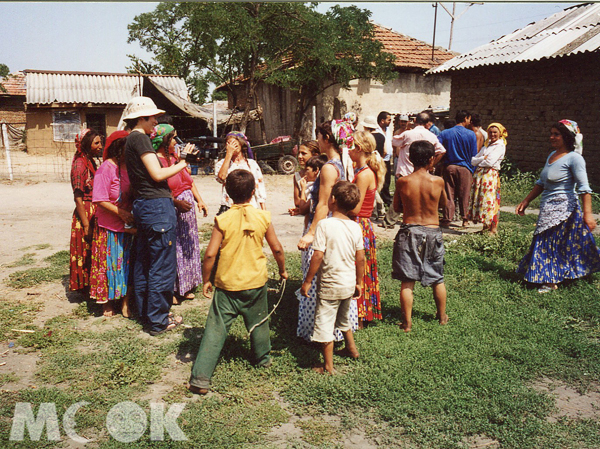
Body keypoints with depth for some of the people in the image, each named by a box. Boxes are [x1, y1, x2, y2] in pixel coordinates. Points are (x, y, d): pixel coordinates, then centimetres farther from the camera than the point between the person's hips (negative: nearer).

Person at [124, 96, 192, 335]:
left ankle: (145, 313, 28)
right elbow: (157, 174, -16)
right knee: (162, 266, -4)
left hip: (143, 206, 11)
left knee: (144, 263, 16)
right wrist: (182, 163, -4)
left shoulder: (132, 139, 18)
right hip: (157, 206, -11)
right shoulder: (140, 138, -11)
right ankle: (158, 321, 4)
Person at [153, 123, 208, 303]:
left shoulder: (174, 157, 13)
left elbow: (189, 181, 16)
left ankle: (185, 287, 27)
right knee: (174, 249, -1)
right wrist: (177, 202, -25)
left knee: (188, 246, 15)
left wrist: (199, 200, 8)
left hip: (187, 208, 9)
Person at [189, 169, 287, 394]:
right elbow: (277, 249, -1)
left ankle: (201, 378, 0)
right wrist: (282, 270, 17)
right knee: (258, 322, 24)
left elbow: (210, 254, -15)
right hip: (256, 282, 2)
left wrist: (206, 280, -1)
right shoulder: (263, 217, -6)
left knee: (215, 330, 1)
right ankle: (263, 358, 44)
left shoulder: (223, 220, -12)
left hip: (227, 285, -2)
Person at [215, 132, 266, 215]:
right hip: (228, 209, 0)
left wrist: (264, 213, 3)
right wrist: (229, 153, -6)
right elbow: (221, 177, -12)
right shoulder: (222, 163, 11)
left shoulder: (252, 164, 12)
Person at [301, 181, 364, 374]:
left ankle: (328, 366, 12)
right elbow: (360, 258, 3)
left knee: (325, 324, 5)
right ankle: (351, 348, 45)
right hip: (349, 283, 6)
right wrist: (359, 283, 14)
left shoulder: (325, 224, -17)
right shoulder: (355, 227, -1)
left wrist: (307, 281, -9)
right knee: (344, 317, 28)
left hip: (330, 285, -6)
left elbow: (318, 256, -19)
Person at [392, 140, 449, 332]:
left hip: (409, 231, -1)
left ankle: (407, 322, 9)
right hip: (433, 232, 1)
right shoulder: (437, 181, -9)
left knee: (407, 281, 6)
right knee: (438, 279, 18)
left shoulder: (402, 182, -9)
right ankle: (442, 316, 33)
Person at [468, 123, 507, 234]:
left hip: (490, 175, -7)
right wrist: (483, 158, -8)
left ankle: (493, 228, 0)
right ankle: (485, 226, 13)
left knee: (490, 200, -7)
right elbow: (473, 160, 10)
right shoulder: (486, 145, 19)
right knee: (479, 200, 5)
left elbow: (490, 162, -16)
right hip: (479, 174, 7)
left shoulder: (500, 146, -3)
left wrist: (478, 161, 0)